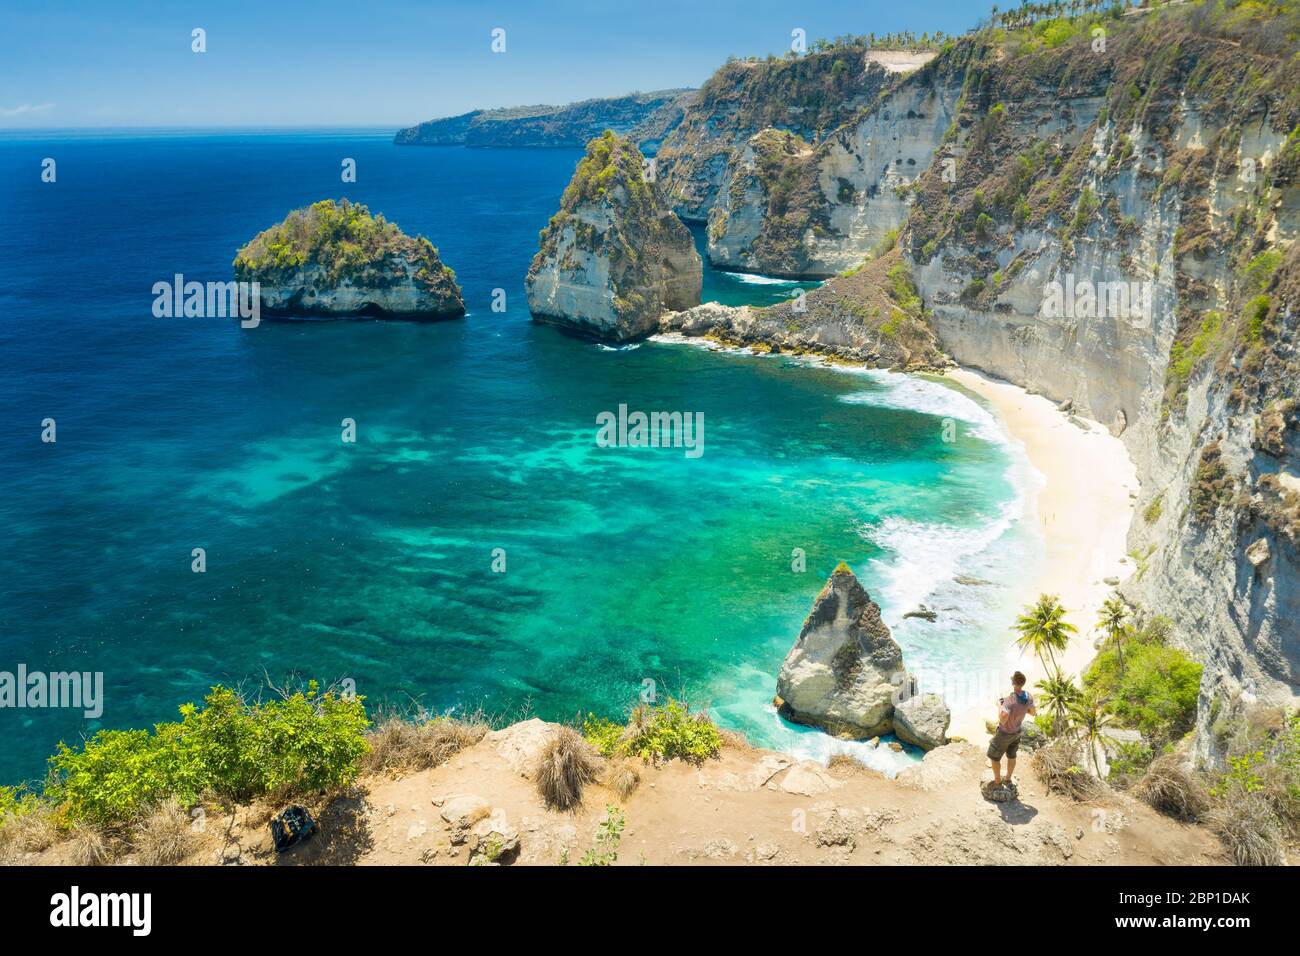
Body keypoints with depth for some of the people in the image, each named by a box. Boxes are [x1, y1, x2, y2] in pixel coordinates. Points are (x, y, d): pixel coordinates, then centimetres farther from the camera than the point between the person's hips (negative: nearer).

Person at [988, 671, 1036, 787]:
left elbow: (1002, 720, -44)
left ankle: (997, 781, 32)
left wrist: (999, 706, -28)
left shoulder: (1010, 700, -41)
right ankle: (1008, 779, 46)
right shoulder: (1028, 696, -17)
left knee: (994, 756, 17)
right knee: (1011, 756, 27)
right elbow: (1033, 712, 2)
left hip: (1004, 734, -6)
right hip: (1016, 732, 7)